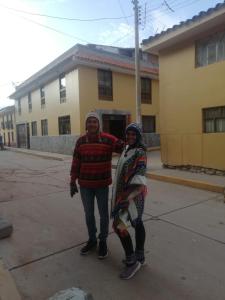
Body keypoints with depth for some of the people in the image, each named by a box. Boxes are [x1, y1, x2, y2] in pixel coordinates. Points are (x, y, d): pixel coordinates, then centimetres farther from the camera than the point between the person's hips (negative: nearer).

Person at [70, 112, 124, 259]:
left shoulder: (108, 139, -9)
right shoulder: (81, 141, 0)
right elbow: (76, 163, 3)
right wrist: (73, 182, 3)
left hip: (102, 185, -2)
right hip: (85, 185, 3)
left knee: (103, 214, 11)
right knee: (89, 214, 16)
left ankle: (103, 241, 33)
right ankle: (92, 240, 38)